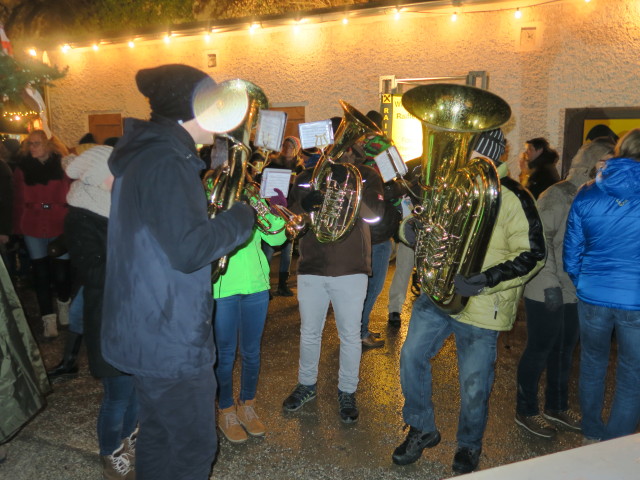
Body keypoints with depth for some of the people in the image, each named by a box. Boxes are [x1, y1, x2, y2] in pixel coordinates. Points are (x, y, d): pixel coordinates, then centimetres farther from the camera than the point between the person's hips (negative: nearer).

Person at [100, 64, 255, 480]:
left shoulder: (145, 152, 11)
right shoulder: (167, 161, -21)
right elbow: (189, 250, -27)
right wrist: (242, 216, -13)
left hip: (145, 329, 10)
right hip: (170, 337, -10)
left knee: (159, 437, 23)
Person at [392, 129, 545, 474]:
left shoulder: (511, 198, -12)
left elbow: (532, 254, -13)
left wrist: (486, 280, -26)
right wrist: (413, 229, -8)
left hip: (482, 306, -5)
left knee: (474, 383, 6)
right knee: (412, 355, 0)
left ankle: (469, 446, 33)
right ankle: (422, 430, 23)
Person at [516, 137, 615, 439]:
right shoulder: (558, 195, -13)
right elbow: (540, 241, -18)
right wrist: (550, 283, -21)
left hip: (576, 291, 7)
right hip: (547, 292, -6)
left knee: (564, 351, 18)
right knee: (539, 351, 5)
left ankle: (556, 407, 36)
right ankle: (526, 411, 23)